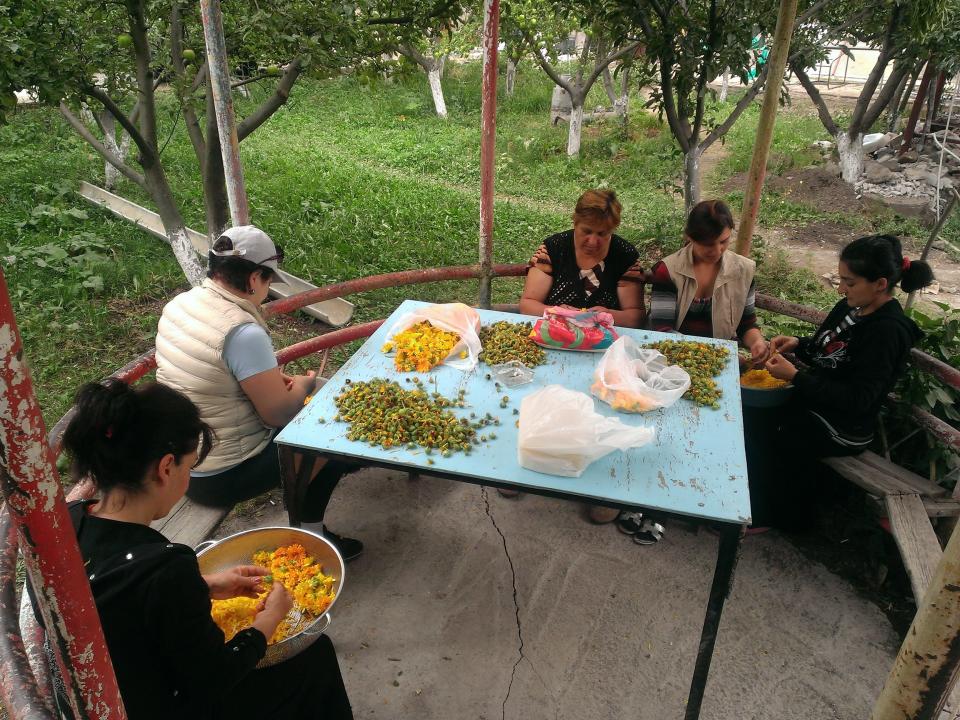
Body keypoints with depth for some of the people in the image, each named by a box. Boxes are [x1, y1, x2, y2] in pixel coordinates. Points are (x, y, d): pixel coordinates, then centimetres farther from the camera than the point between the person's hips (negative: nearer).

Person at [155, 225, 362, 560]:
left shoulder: (178, 304, -2)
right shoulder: (243, 332, -29)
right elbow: (279, 413, -20)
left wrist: (271, 377, 7)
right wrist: (304, 384, -1)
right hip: (218, 479, -8)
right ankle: (311, 536, 22)